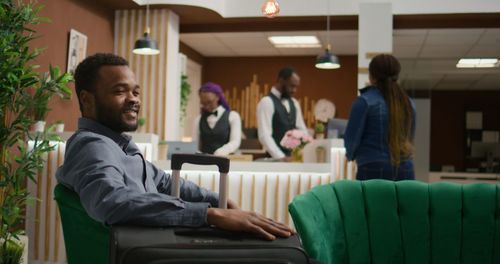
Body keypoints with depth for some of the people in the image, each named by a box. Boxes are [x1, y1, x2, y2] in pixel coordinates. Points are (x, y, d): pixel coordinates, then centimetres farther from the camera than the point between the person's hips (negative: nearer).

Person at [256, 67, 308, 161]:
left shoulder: (294, 103, 13)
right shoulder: (267, 102, -10)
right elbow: (264, 135, -18)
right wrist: (281, 157, -26)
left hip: (294, 158, 7)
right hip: (276, 159, -7)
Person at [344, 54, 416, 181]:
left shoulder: (365, 101, -6)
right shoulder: (409, 104, 10)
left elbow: (352, 138, -3)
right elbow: (410, 139, 17)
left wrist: (351, 154, 18)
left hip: (373, 170, -5)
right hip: (405, 171, 5)